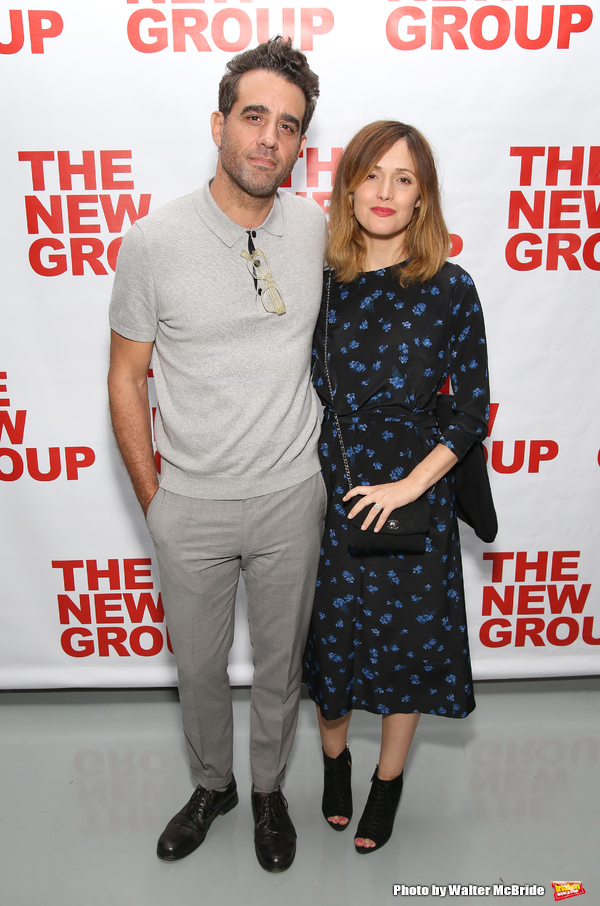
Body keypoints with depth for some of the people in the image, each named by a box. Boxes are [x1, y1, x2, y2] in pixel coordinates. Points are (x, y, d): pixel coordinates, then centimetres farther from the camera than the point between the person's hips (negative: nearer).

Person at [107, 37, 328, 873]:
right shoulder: (153, 241, -11)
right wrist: (152, 497, -3)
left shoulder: (318, 229, -4)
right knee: (198, 663, 19)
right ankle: (212, 785, 48)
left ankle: (268, 789, 47)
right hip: (189, 503, -1)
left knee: (280, 661, 18)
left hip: (291, 497, 1)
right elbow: (127, 376, -3)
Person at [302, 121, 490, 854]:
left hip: (411, 496, -1)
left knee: (406, 640, 12)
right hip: (325, 492, 2)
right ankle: (334, 760, 45)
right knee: (330, 635, 16)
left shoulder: (450, 289, -8)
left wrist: (410, 485, -14)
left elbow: (473, 410, -7)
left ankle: (388, 782, 39)